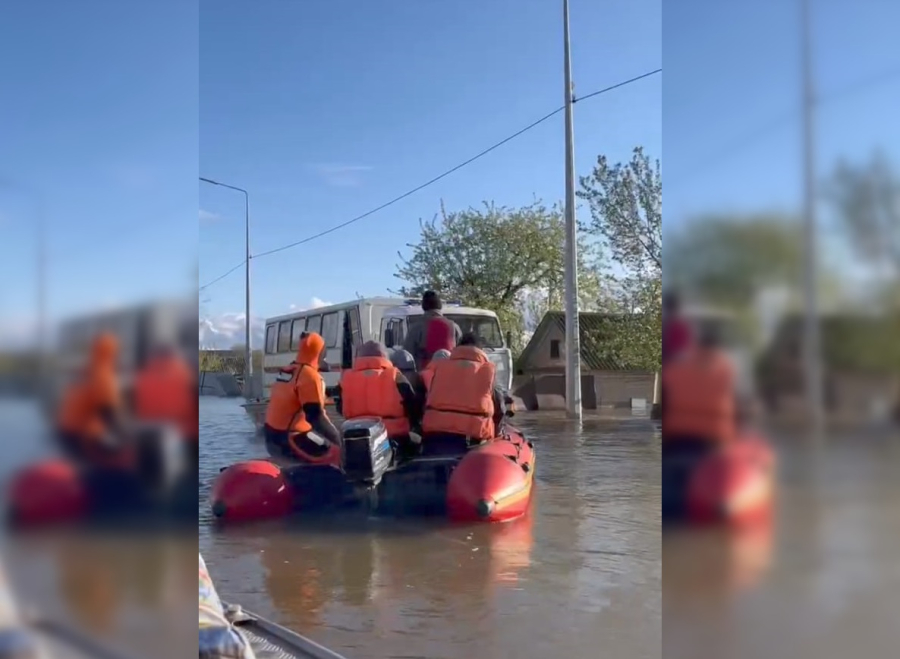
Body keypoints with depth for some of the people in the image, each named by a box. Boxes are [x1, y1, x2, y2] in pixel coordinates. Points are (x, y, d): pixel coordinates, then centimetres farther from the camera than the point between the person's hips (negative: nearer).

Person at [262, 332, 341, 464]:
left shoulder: (287, 371, 14)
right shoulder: (310, 375, -14)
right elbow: (316, 415, -18)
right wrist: (337, 437, -10)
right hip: (289, 438, -9)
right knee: (337, 455, -6)